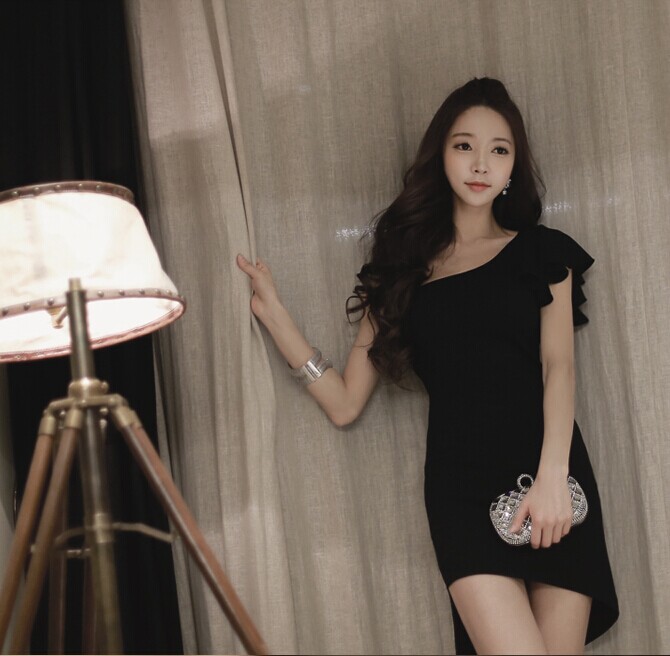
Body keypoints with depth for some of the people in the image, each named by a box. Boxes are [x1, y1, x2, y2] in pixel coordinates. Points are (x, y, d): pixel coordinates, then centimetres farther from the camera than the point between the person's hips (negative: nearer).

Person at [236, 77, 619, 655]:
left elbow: (559, 365, -2)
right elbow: (345, 403, 12)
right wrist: (272, 311, 6)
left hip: (551, 481, 0)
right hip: (460, 487, 0)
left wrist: (552, 476, -18)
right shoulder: (405, 268, 14)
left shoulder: (541, 251, 13)